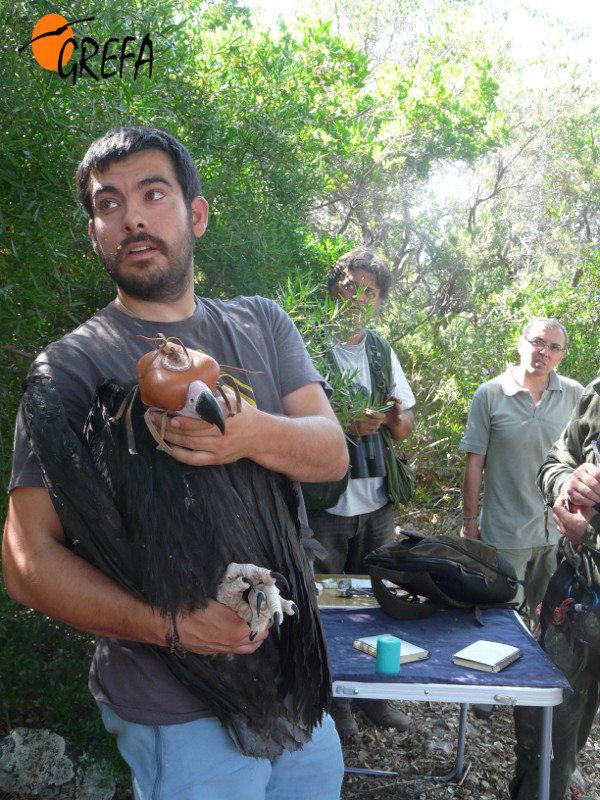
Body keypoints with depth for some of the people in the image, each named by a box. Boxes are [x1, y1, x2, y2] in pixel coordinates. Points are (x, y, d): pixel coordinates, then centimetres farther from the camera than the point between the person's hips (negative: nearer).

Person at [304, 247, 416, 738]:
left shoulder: (382, 352, 12)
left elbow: (405, 426, 15)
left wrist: (398, 417, -8)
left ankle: (374, 697, 33)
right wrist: (346, 425, -23)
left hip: (378, 502, 5)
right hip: (325, 502, -5)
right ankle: (331, 701, 26)